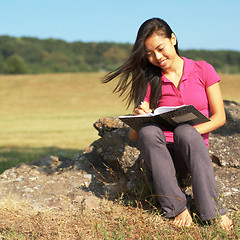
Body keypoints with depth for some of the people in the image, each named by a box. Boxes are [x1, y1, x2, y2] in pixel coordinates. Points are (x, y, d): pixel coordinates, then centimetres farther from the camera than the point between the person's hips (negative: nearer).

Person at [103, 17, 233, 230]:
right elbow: (133, 135, 3)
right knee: (148, 131, -32)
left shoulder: (203, 70, 7)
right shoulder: (149, 83, 8)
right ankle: (178, 208, -32)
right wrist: (139, 118, -21)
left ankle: (214, 212, -35)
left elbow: (219, 117, 2)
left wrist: (189, 132, -16)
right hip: (160, 154, 1)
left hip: (193, 151, -1)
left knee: (185, 132, -36)